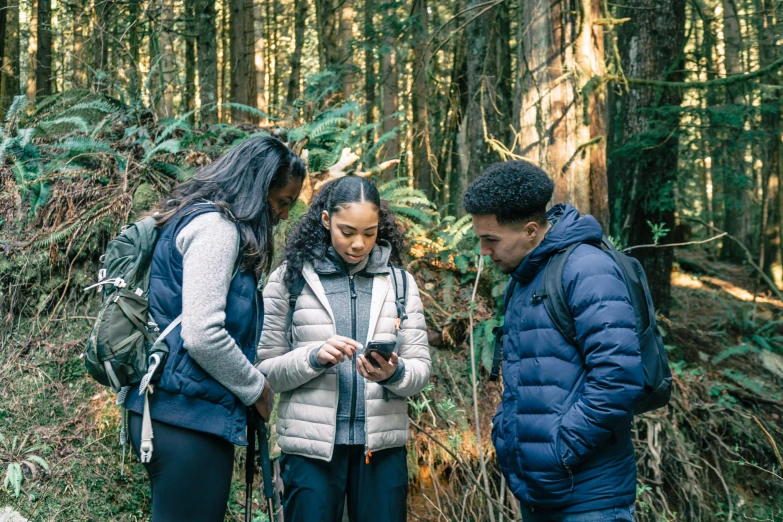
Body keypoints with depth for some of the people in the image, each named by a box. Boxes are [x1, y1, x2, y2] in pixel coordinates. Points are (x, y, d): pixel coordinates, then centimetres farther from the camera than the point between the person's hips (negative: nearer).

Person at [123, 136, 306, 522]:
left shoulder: (196, 219, 18)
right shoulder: (216, 226, -12)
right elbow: (203, 336, -21)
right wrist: (257, 389, -6)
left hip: (168, 411, 10)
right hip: (189, 417, -10)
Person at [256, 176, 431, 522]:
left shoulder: (399, 282, 8)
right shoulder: (290, 278, 0)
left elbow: (421, 371, 4)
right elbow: (265, 370, -1)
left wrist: (394, 373, -17)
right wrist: (314, 357, -18)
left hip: (382, 446, 2)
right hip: (310, 446, -2)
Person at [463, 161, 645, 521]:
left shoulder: (585, 270, -15)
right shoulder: (522, 280, 13)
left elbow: (618, 378, -23)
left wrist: (560, 450, -19)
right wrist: (504, 432, 8)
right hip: (532, 491, 9)